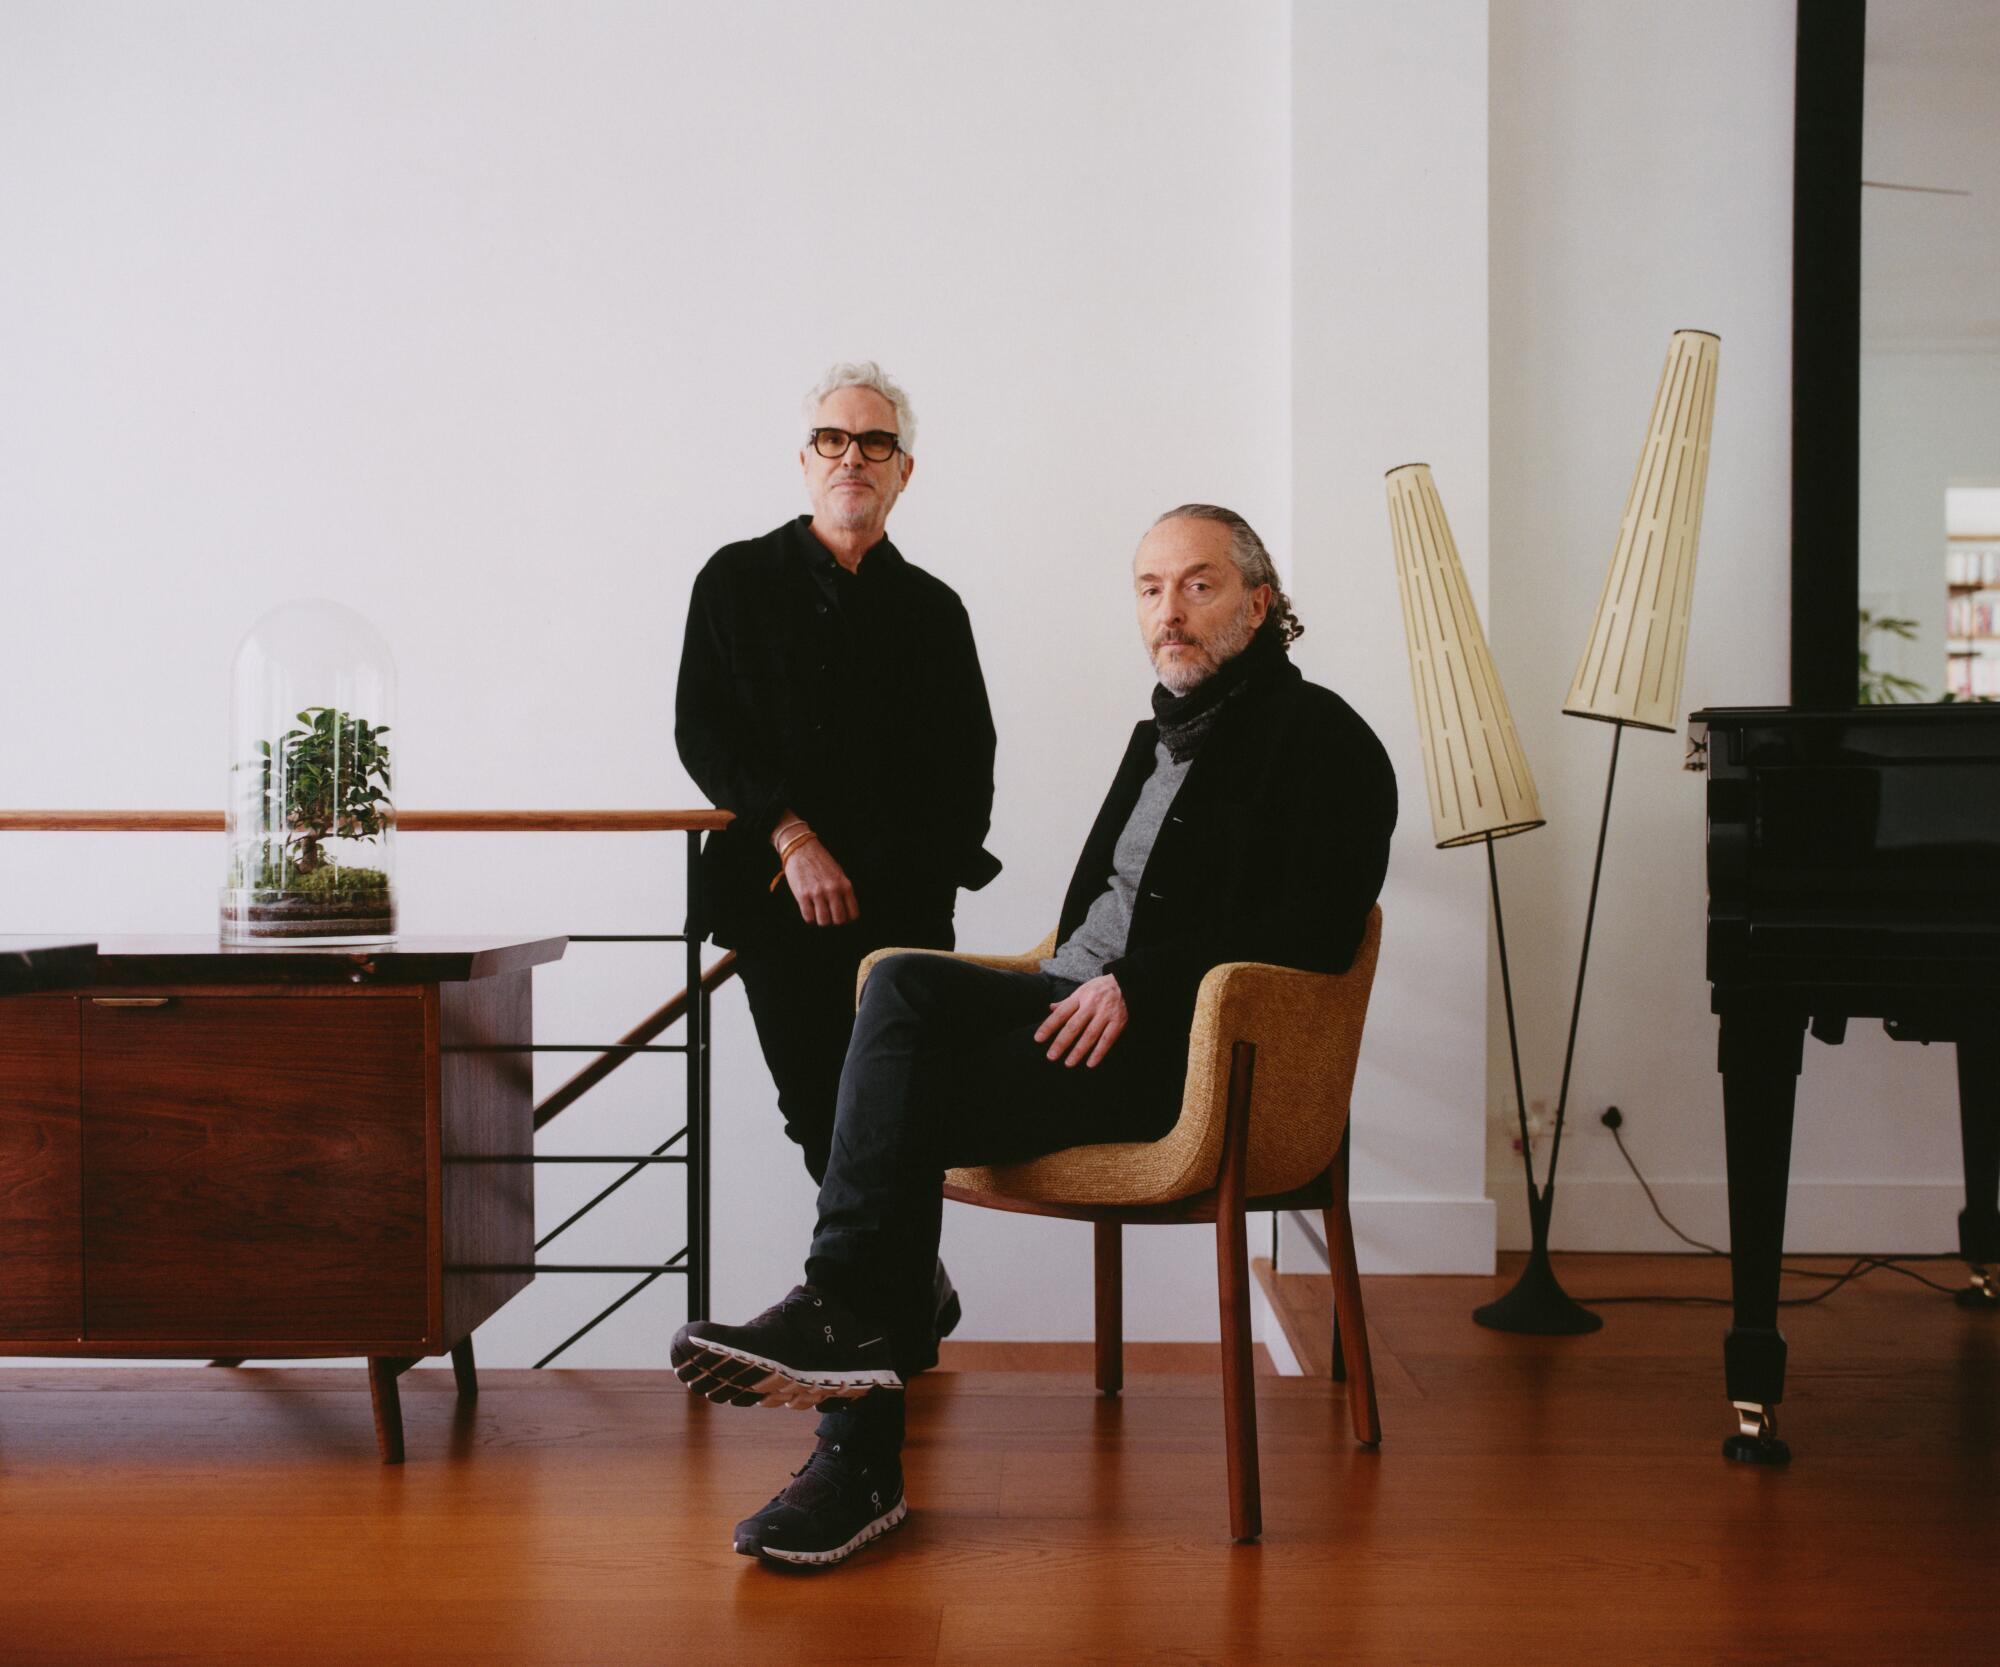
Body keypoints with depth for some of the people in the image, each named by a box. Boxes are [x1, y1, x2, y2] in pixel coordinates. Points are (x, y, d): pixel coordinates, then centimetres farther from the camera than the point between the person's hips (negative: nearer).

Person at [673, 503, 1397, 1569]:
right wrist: (1077, 989, 5)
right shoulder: (1161, 735, 26)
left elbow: (1316, 931, -13)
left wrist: (1136, 984, -17)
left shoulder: (1321, 740, 0)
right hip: (1081, 1001, 7)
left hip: (1183, 1046, -7)